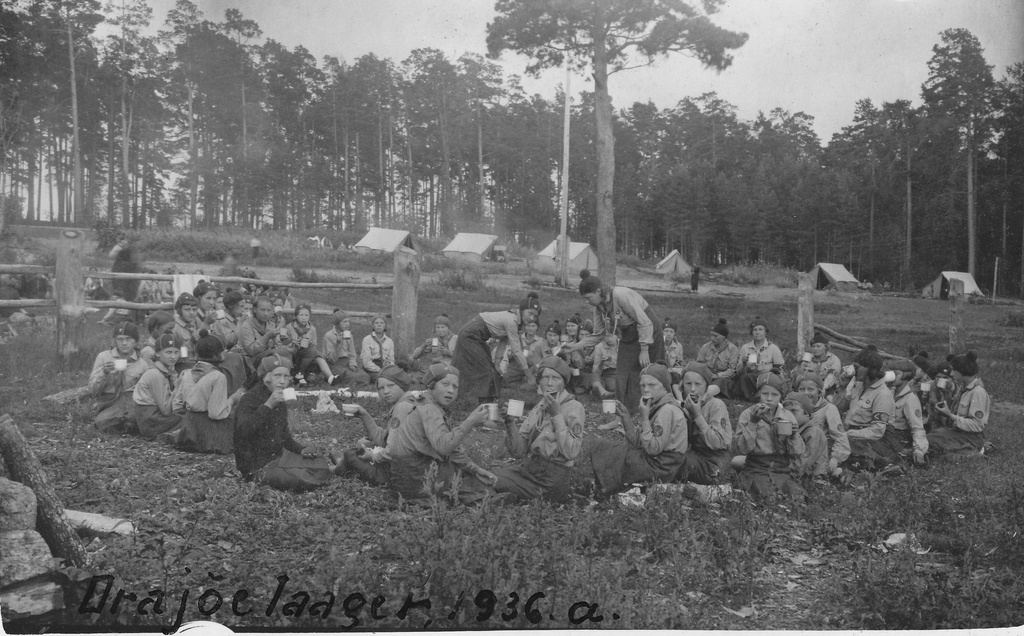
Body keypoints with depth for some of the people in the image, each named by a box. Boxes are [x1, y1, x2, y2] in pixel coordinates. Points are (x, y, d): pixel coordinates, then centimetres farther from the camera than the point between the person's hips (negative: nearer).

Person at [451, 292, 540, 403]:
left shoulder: (513, 317, 1)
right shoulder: (512, 321, -26)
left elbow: (503, 342, 6)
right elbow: (516, 351, -24)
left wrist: (497, 362, 1)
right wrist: (530, 377, -19)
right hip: (470, 336, -9)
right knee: (486, 371, -9)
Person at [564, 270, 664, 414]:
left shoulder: (621, 295, -28)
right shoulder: (599, 306, -4)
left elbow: (645, 322, -25)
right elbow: (598, 334, 4)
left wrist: (644, 351, -23)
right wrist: (575, 347, -6)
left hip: (649, 330, -7)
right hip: (627, 336, 7)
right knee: (622, 376, 2)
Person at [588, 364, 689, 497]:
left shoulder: (667, 410, -20)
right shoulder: (658, 407, 10)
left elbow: (653, 448, -23)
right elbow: (639, 443, 7)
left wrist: (644, 418, -20)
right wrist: (626, 417, -2)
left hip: (659, 469, -10)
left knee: (598, 447, -5)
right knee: (597, 445, 14)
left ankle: (606, 492, 14)